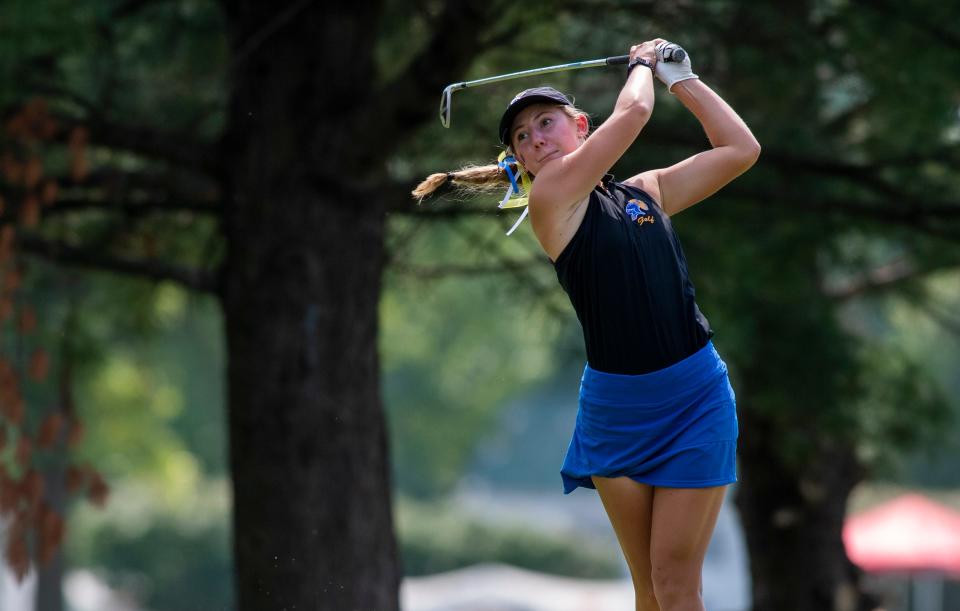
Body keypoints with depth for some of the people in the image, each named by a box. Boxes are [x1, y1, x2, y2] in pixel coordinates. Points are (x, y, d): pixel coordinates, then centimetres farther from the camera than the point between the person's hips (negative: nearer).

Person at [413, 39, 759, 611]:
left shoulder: (645, 191, 12)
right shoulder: (551, 198, -2)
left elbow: (742, 149, 14)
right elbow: (633, 112, -7)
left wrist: (681, 77, 17)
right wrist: (644, 64, 12)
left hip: (693, 397, 1)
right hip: (614, 406, -1)